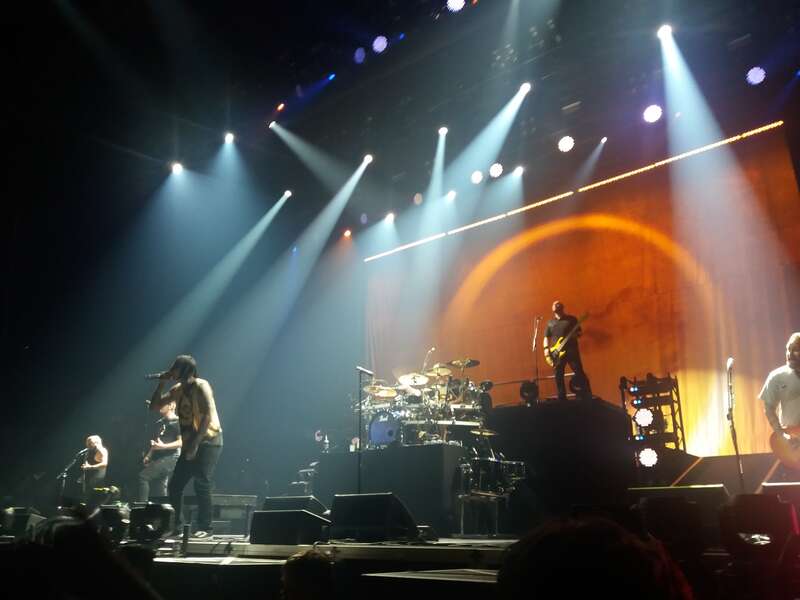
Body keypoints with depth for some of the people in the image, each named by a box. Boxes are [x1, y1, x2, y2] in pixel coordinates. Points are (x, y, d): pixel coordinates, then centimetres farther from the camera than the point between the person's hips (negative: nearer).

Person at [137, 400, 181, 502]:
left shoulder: (177, 422, -6)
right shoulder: (159, 423, 19)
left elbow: (181, 442, -15)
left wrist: (163, 446, -24)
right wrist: (148, 456, 12)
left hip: (170, 457, -8)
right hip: (157, 458, 8)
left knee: (143, 476, -18)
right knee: (159, 490, 6)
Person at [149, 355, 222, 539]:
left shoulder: (200, 386, -12)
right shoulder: (177, 389, 12)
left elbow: (208, 415, -19)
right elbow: (154, 406, 14)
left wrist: (195, 443, -21)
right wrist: (161, 383, 3)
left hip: (208, 441, -8)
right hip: (190, 443, 8)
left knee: (201, 485, -13)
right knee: (174, 485, 6)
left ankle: (205, 528, -6)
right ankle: (174, 524, 18)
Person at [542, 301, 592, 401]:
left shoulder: (571, 319, 9)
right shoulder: (550, 322, 17)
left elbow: (579, 332, 7)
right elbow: (546, 337, 16)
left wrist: (576, 335, -16)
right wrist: (546, 348, 0)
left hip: (571, 351, -3)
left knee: (579, 373, -10)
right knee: (558, 377, 1)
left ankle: (588, 398, -6)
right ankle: (562, 399, 9)